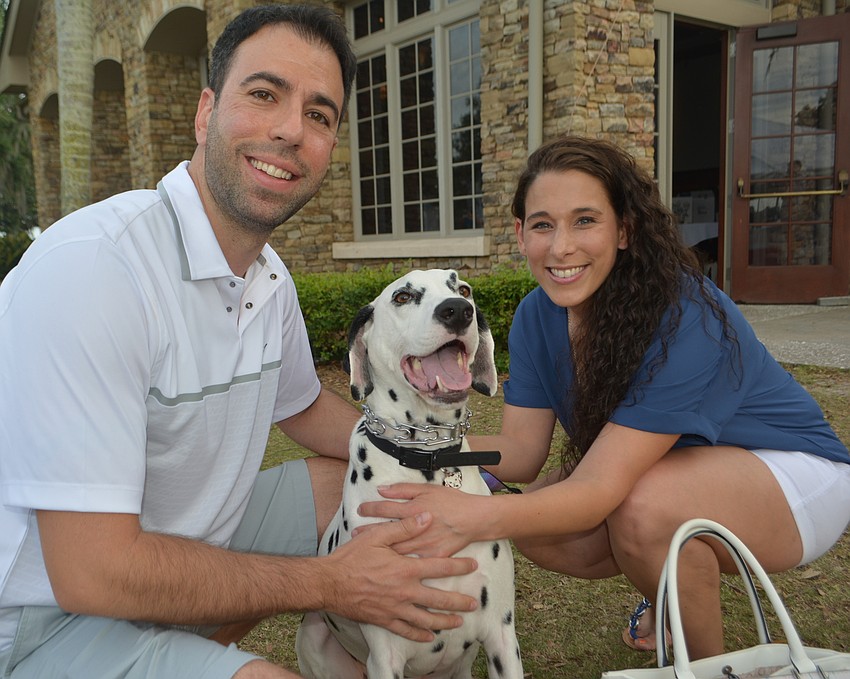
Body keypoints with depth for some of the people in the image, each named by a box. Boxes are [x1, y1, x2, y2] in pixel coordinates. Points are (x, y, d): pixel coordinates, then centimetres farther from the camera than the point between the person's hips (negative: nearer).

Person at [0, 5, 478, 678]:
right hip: (56, 612, -8)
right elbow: (92, 572, -28)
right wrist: (330, 583, -19)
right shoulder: (86, 266, -27)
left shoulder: (270, 277, 1)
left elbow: (304, 406, 19)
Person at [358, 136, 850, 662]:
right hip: (660, 470, 6)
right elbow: (522, 451, -12)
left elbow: (600, 490, -37)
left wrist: (475, 517, -54)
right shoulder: (537, 316, -10)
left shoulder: (684, 318, -32)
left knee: (645, 505, -36)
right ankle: (675, 593, 12)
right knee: (537, 528, -17)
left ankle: (708, 663, -5)